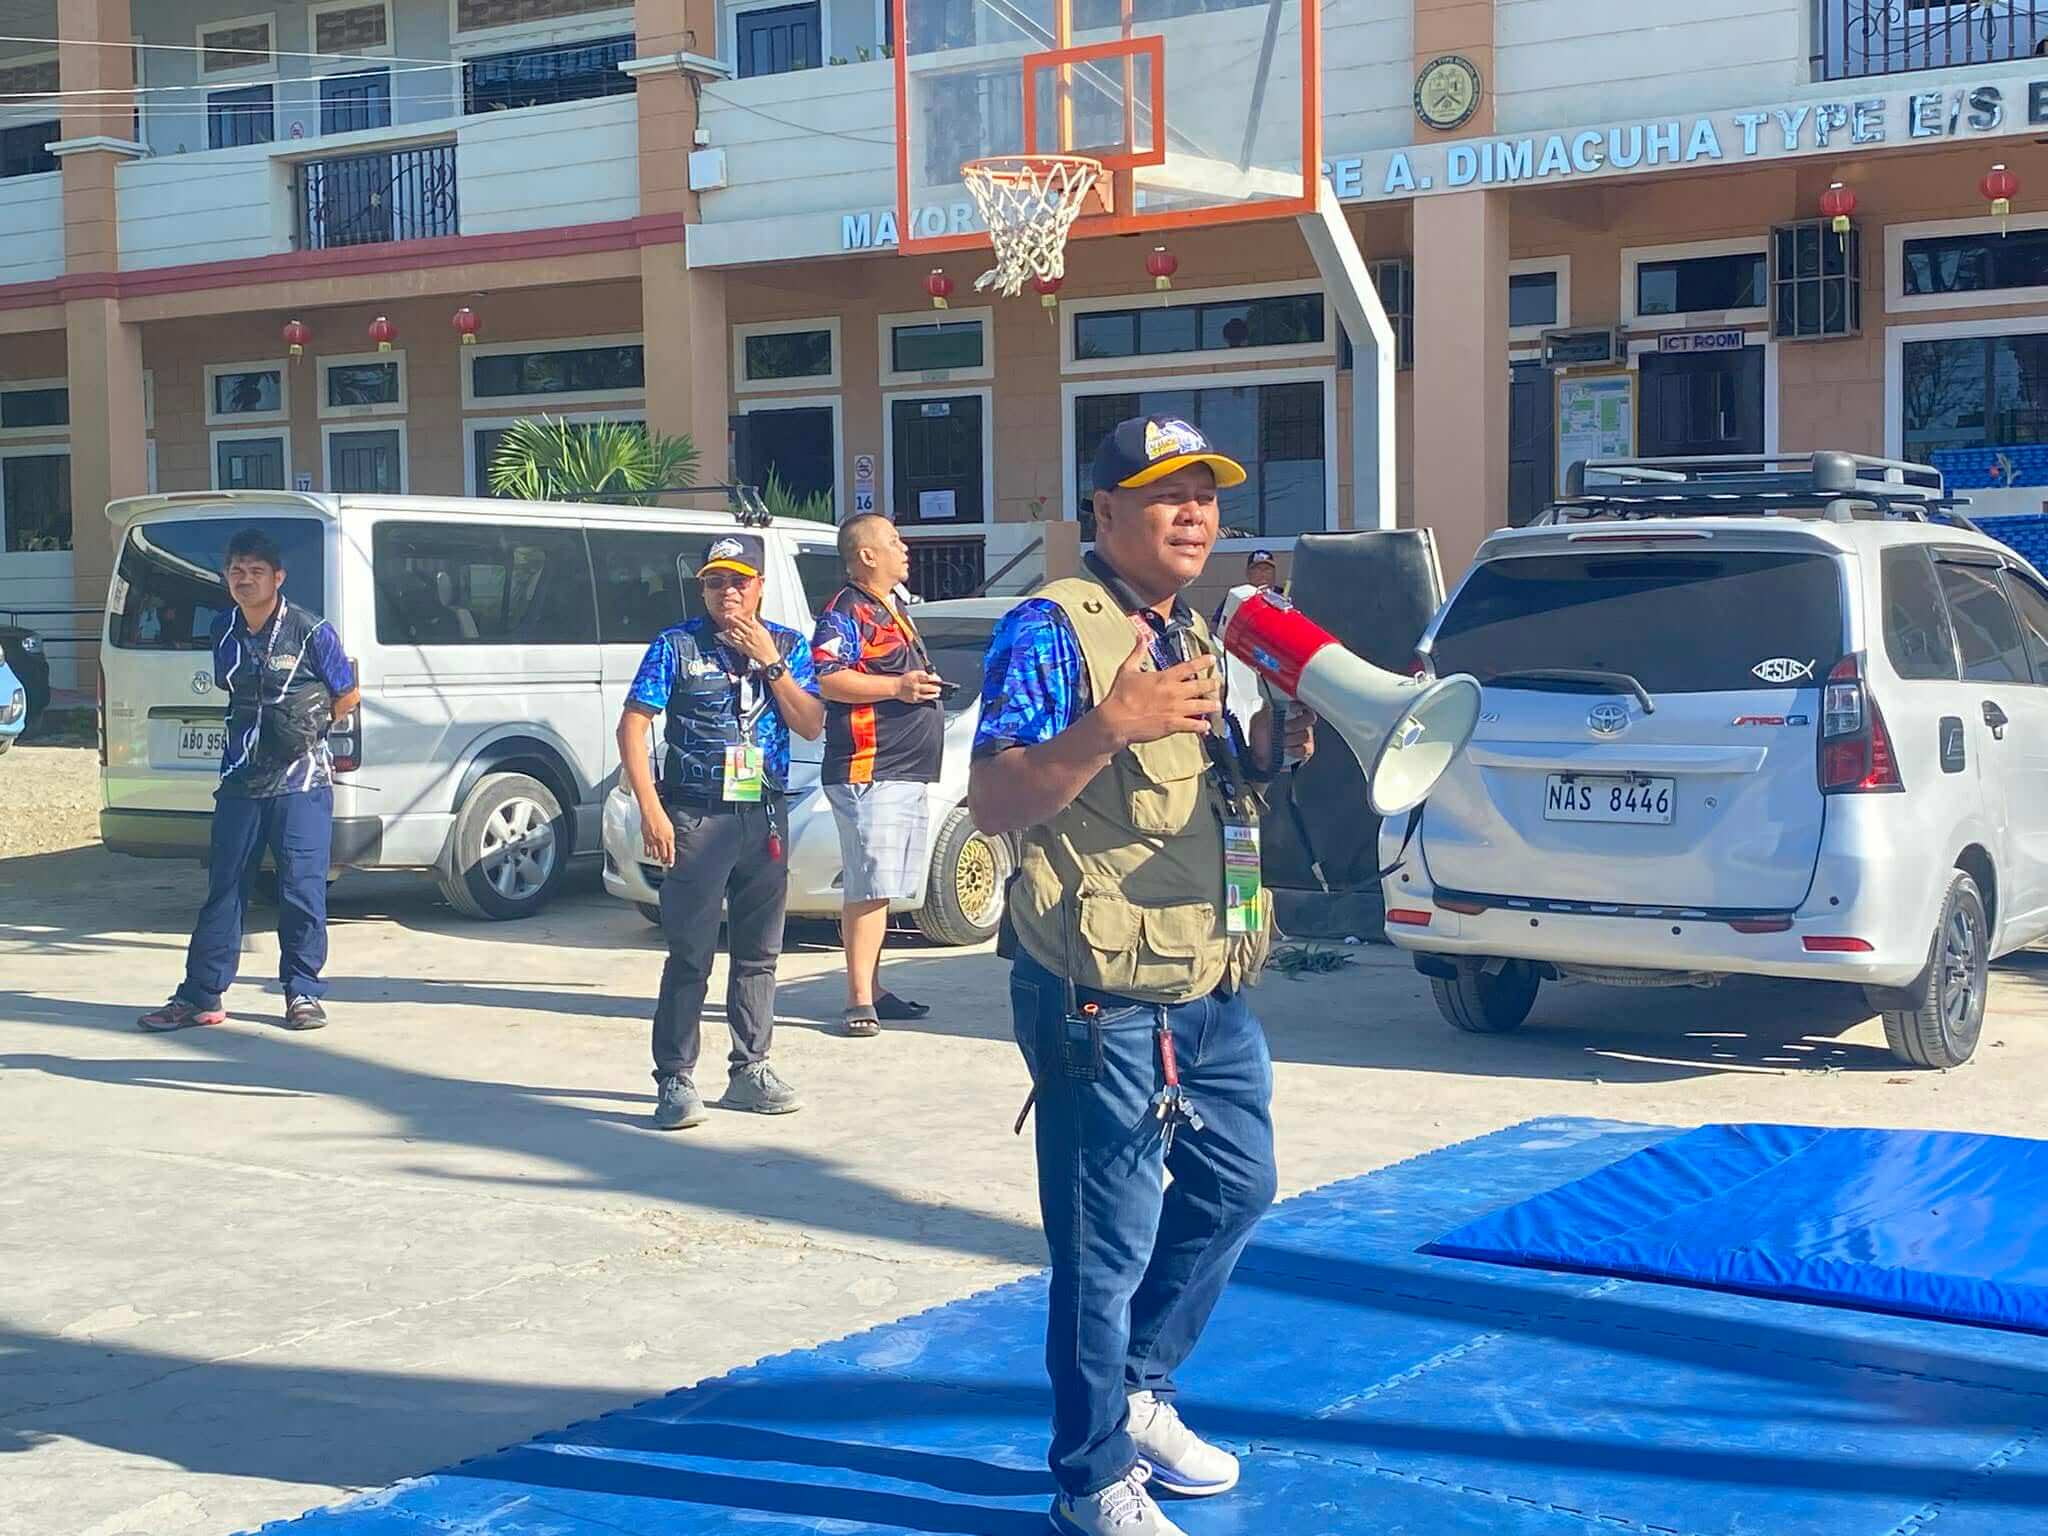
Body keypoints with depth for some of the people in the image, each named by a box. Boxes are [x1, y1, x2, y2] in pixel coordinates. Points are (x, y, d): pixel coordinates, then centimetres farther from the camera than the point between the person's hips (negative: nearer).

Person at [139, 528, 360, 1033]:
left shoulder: (309, 631, -8)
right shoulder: (223, 631, 7)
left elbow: (348, 696, 1)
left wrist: (308, 727, 4)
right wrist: (261, 728, 13)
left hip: (301, 779, -5)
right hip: (240, 779, 5)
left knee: (302, 888, -3)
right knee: (224, 887, 6)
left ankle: (304, 992, 8)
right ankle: (200, 996, 11)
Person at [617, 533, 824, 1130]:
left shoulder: (787, 646, 8)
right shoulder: (676, 646, -2)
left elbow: (812, 726, 0)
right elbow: (632, 728, -5)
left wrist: (770, 661, -10)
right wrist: (651, 811, -13)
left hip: (766, 818, 4)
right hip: (697, 817, -4)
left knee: (758, 953, 10)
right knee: (690, 955, -6)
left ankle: (749, 1071, 21)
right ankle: (675, 1082, -2)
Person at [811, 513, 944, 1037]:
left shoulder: (893, 612, 22)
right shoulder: (846, 613, -9)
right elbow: (825, 679, -22)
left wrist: (925, 685, 20)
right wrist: (896, 687, -23)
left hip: (908, 776, 10)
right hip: (868, 772, -10)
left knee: (880, 890, 13)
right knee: (870, 889, -12)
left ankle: (873, 990, 19)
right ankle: (859, 999, -11)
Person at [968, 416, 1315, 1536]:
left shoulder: (1201, 640, 14)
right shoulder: (1052, 628, -11)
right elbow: (992, 802, -18)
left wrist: (1273, 746, 4)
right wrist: (1111, 725, -31)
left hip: (1215, 990, 9)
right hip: (1105, 1001, -9)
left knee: (1236, 1187, 20)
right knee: (1110, 1241, -1)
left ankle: (1139, 1389, 38)